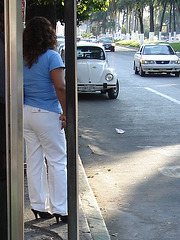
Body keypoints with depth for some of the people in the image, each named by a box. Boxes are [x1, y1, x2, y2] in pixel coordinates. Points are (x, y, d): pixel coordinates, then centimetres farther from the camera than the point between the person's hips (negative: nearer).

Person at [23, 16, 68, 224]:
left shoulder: (22, 58, 5)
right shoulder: (51, 56, -12)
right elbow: (60, 87, -20)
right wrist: (65, 113, -14)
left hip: (26, 113, 6)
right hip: (47, 115, -6)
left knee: (34, 160, 12)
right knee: (57, 161, 2)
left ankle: (38, 206, 20)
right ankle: (59, 209, 5)